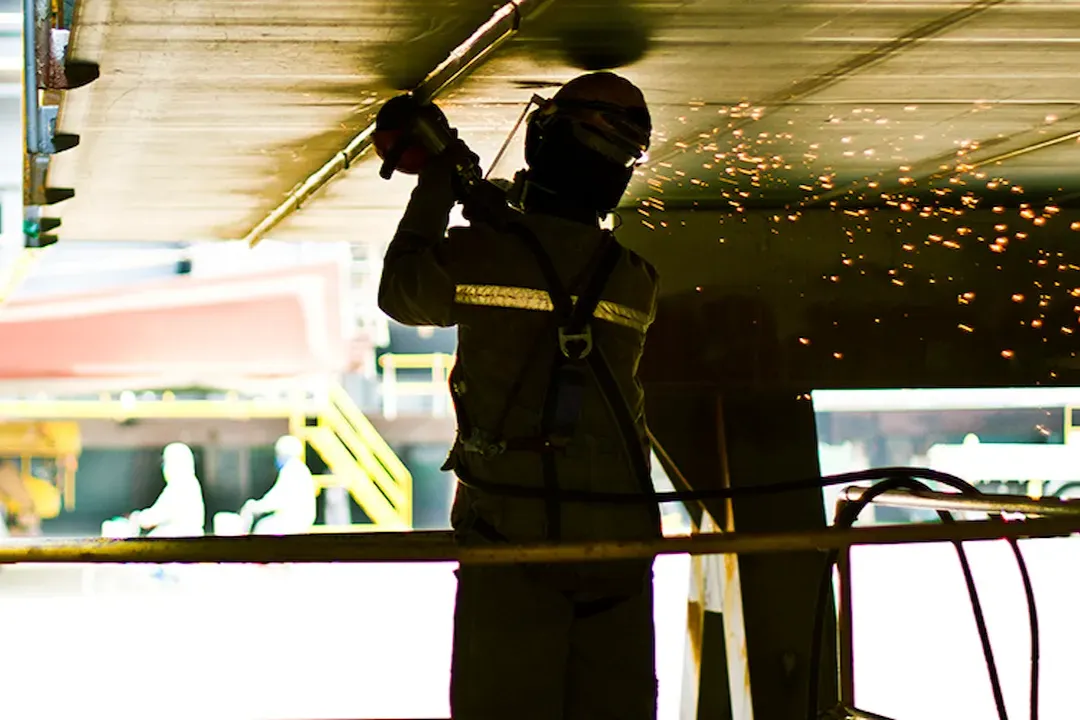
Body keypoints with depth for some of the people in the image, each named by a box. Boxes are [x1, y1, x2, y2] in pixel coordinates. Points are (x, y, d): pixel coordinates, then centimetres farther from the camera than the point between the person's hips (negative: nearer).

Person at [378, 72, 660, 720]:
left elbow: (399, 290, 16)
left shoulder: (476, 256, -5)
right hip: (618, 538, 3)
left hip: (513, 534, -2)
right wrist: (503, 221, 30)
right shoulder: (636, 283, 4)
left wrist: (434, 195, 27)